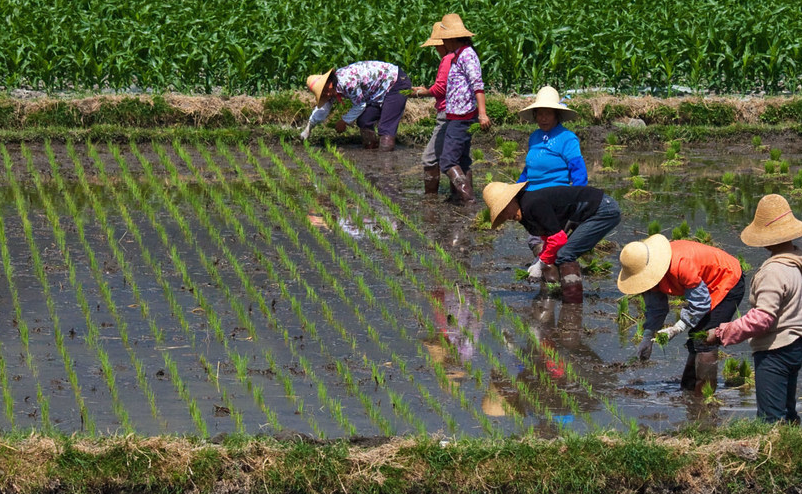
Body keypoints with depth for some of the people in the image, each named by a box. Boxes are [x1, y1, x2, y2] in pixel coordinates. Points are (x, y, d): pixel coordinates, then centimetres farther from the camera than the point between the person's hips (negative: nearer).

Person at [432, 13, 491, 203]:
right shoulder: (458, 56, 17)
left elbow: (477, 84, -22)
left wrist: (482, 113, -29)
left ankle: (467, 197, -19)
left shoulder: (466, 54, -13)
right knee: (462, 161, 14)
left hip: (462, 118, -11)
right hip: (458, 117, 11)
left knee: (448, 161, -15)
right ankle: (468, 197, 18)